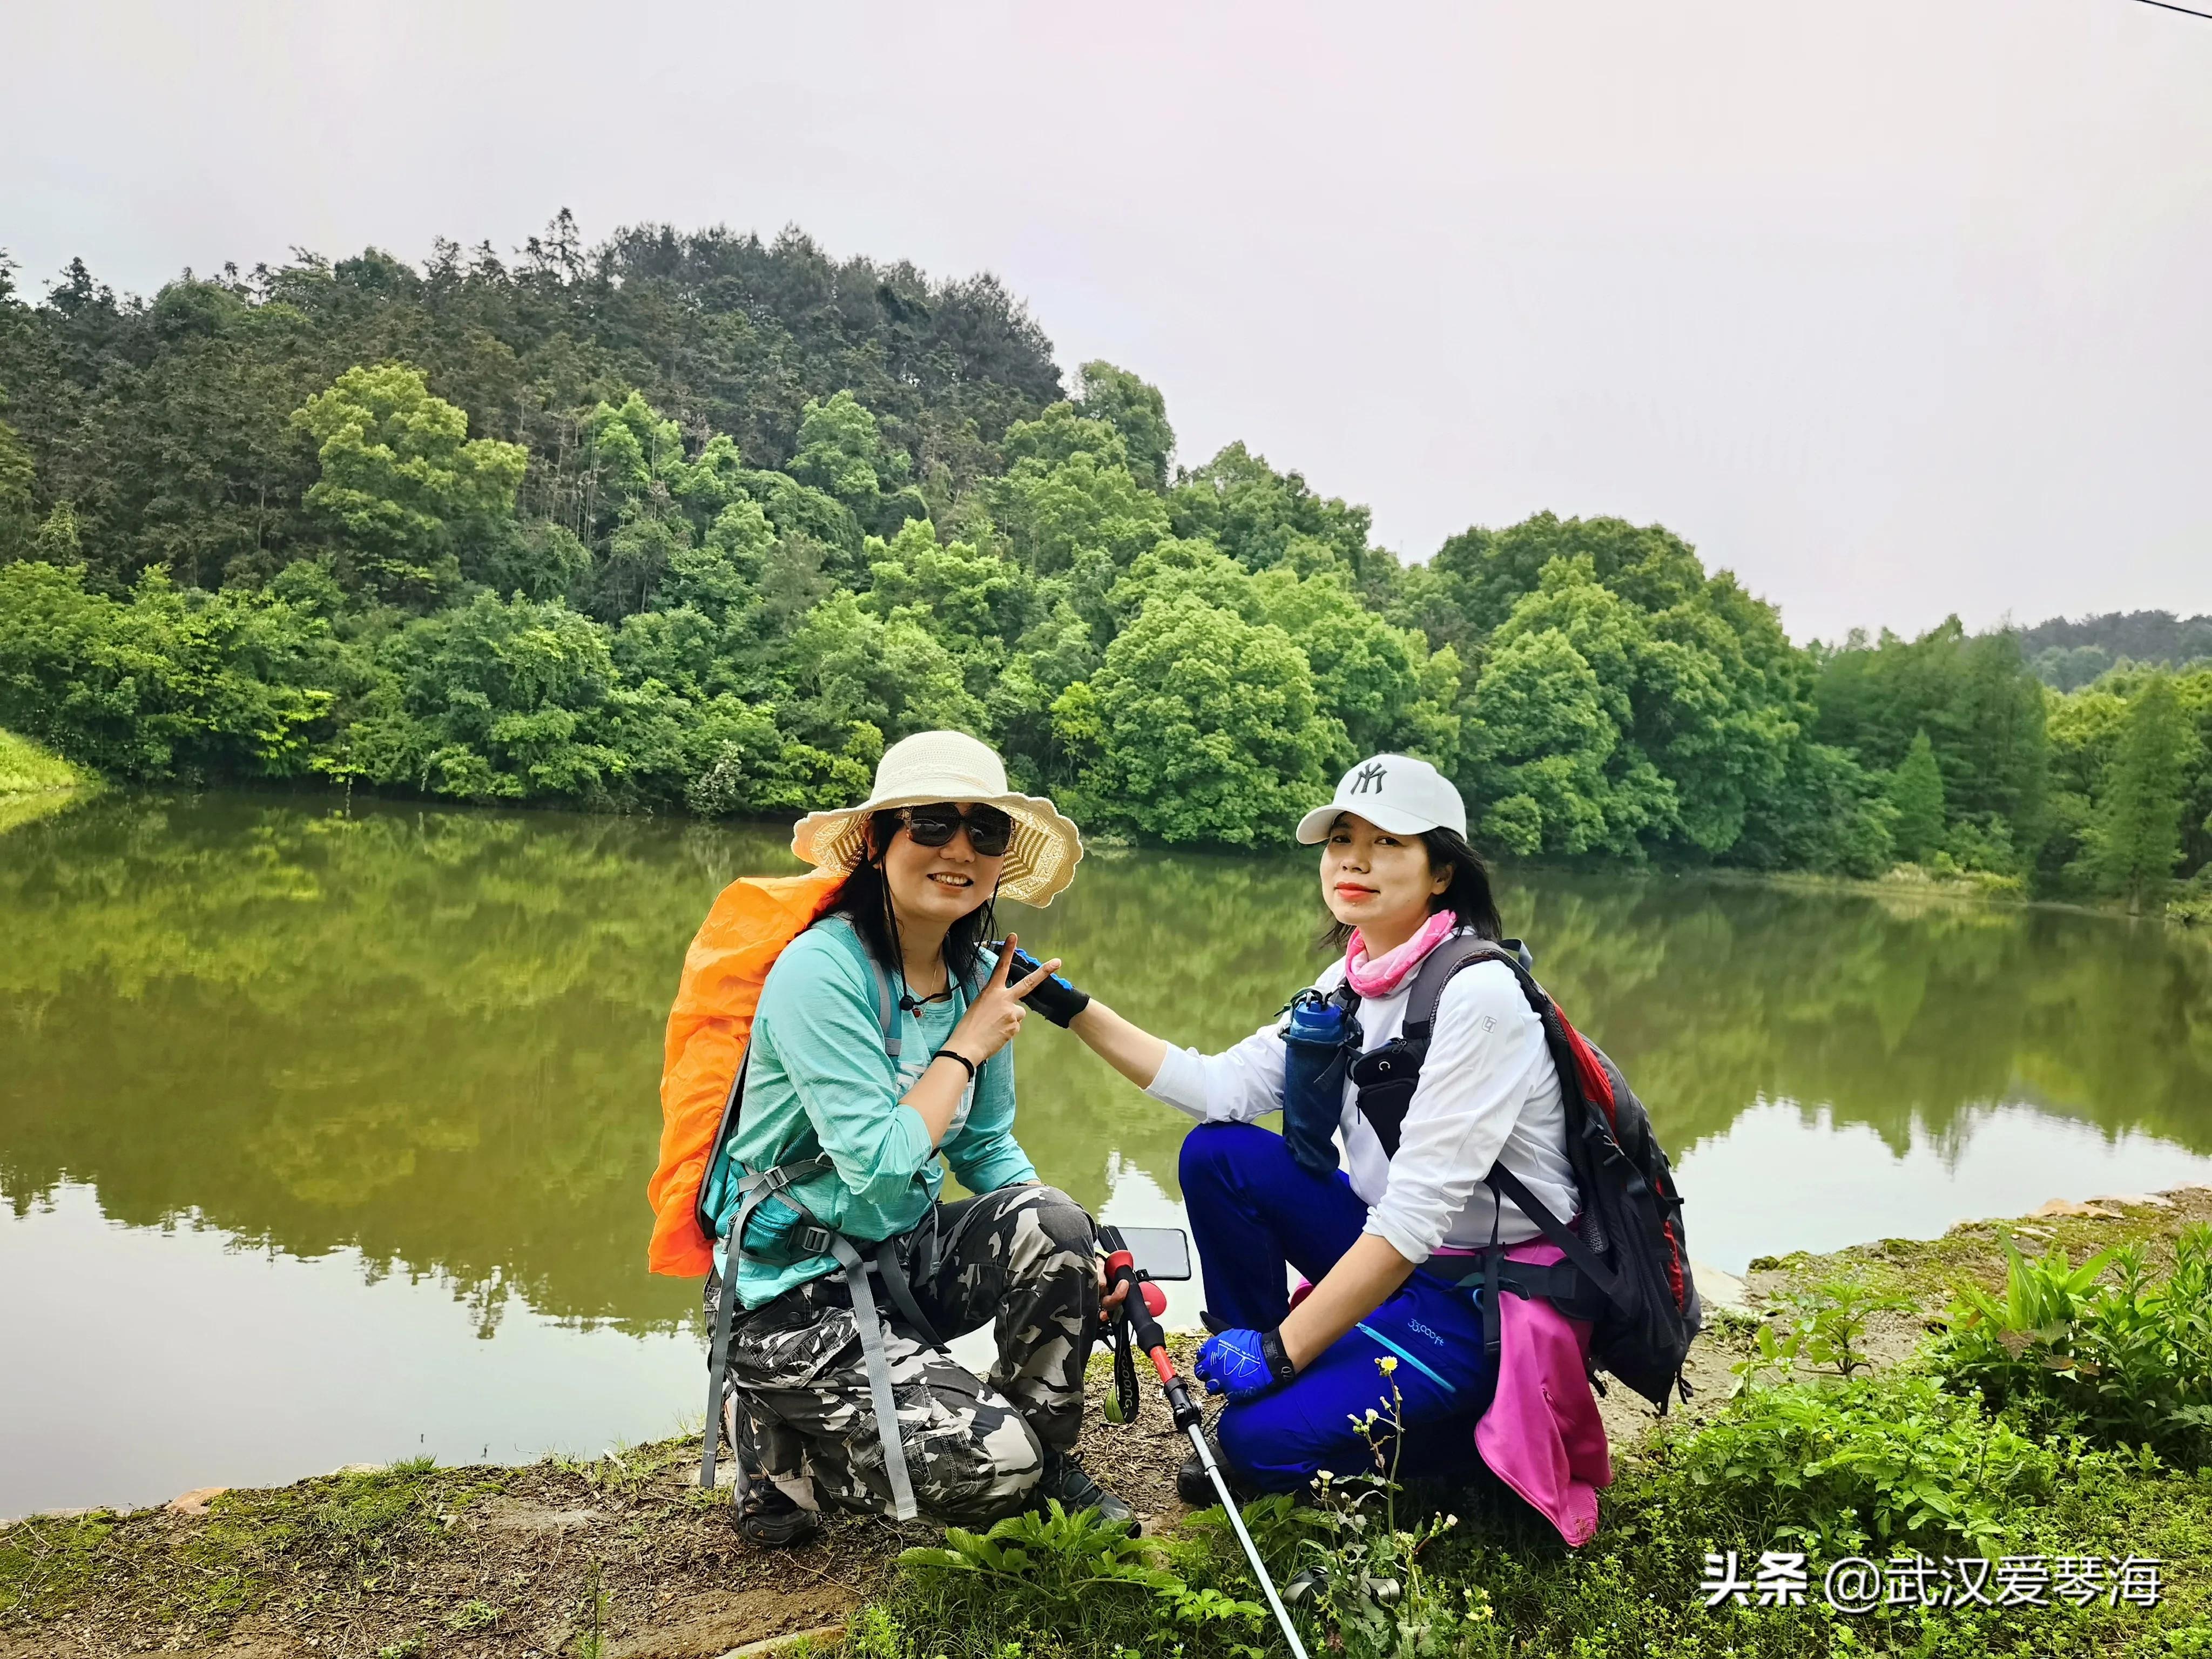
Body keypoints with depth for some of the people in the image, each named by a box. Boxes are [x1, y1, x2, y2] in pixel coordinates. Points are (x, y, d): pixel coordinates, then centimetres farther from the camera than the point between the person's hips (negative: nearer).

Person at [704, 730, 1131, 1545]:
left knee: (1053, 1224, -21)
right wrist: (965, 1049, -13)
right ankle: (781, 1443, 7)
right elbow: (881, 1165, -25)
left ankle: (1048, 1464, 3)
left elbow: (987, 1148, 9)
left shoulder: (977, 979, 2)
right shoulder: (821, 972, -21)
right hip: (797, 1292, -6)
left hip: (905, 1257, 7)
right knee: (993, 1462, -18)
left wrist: (1078, 1258, -7)